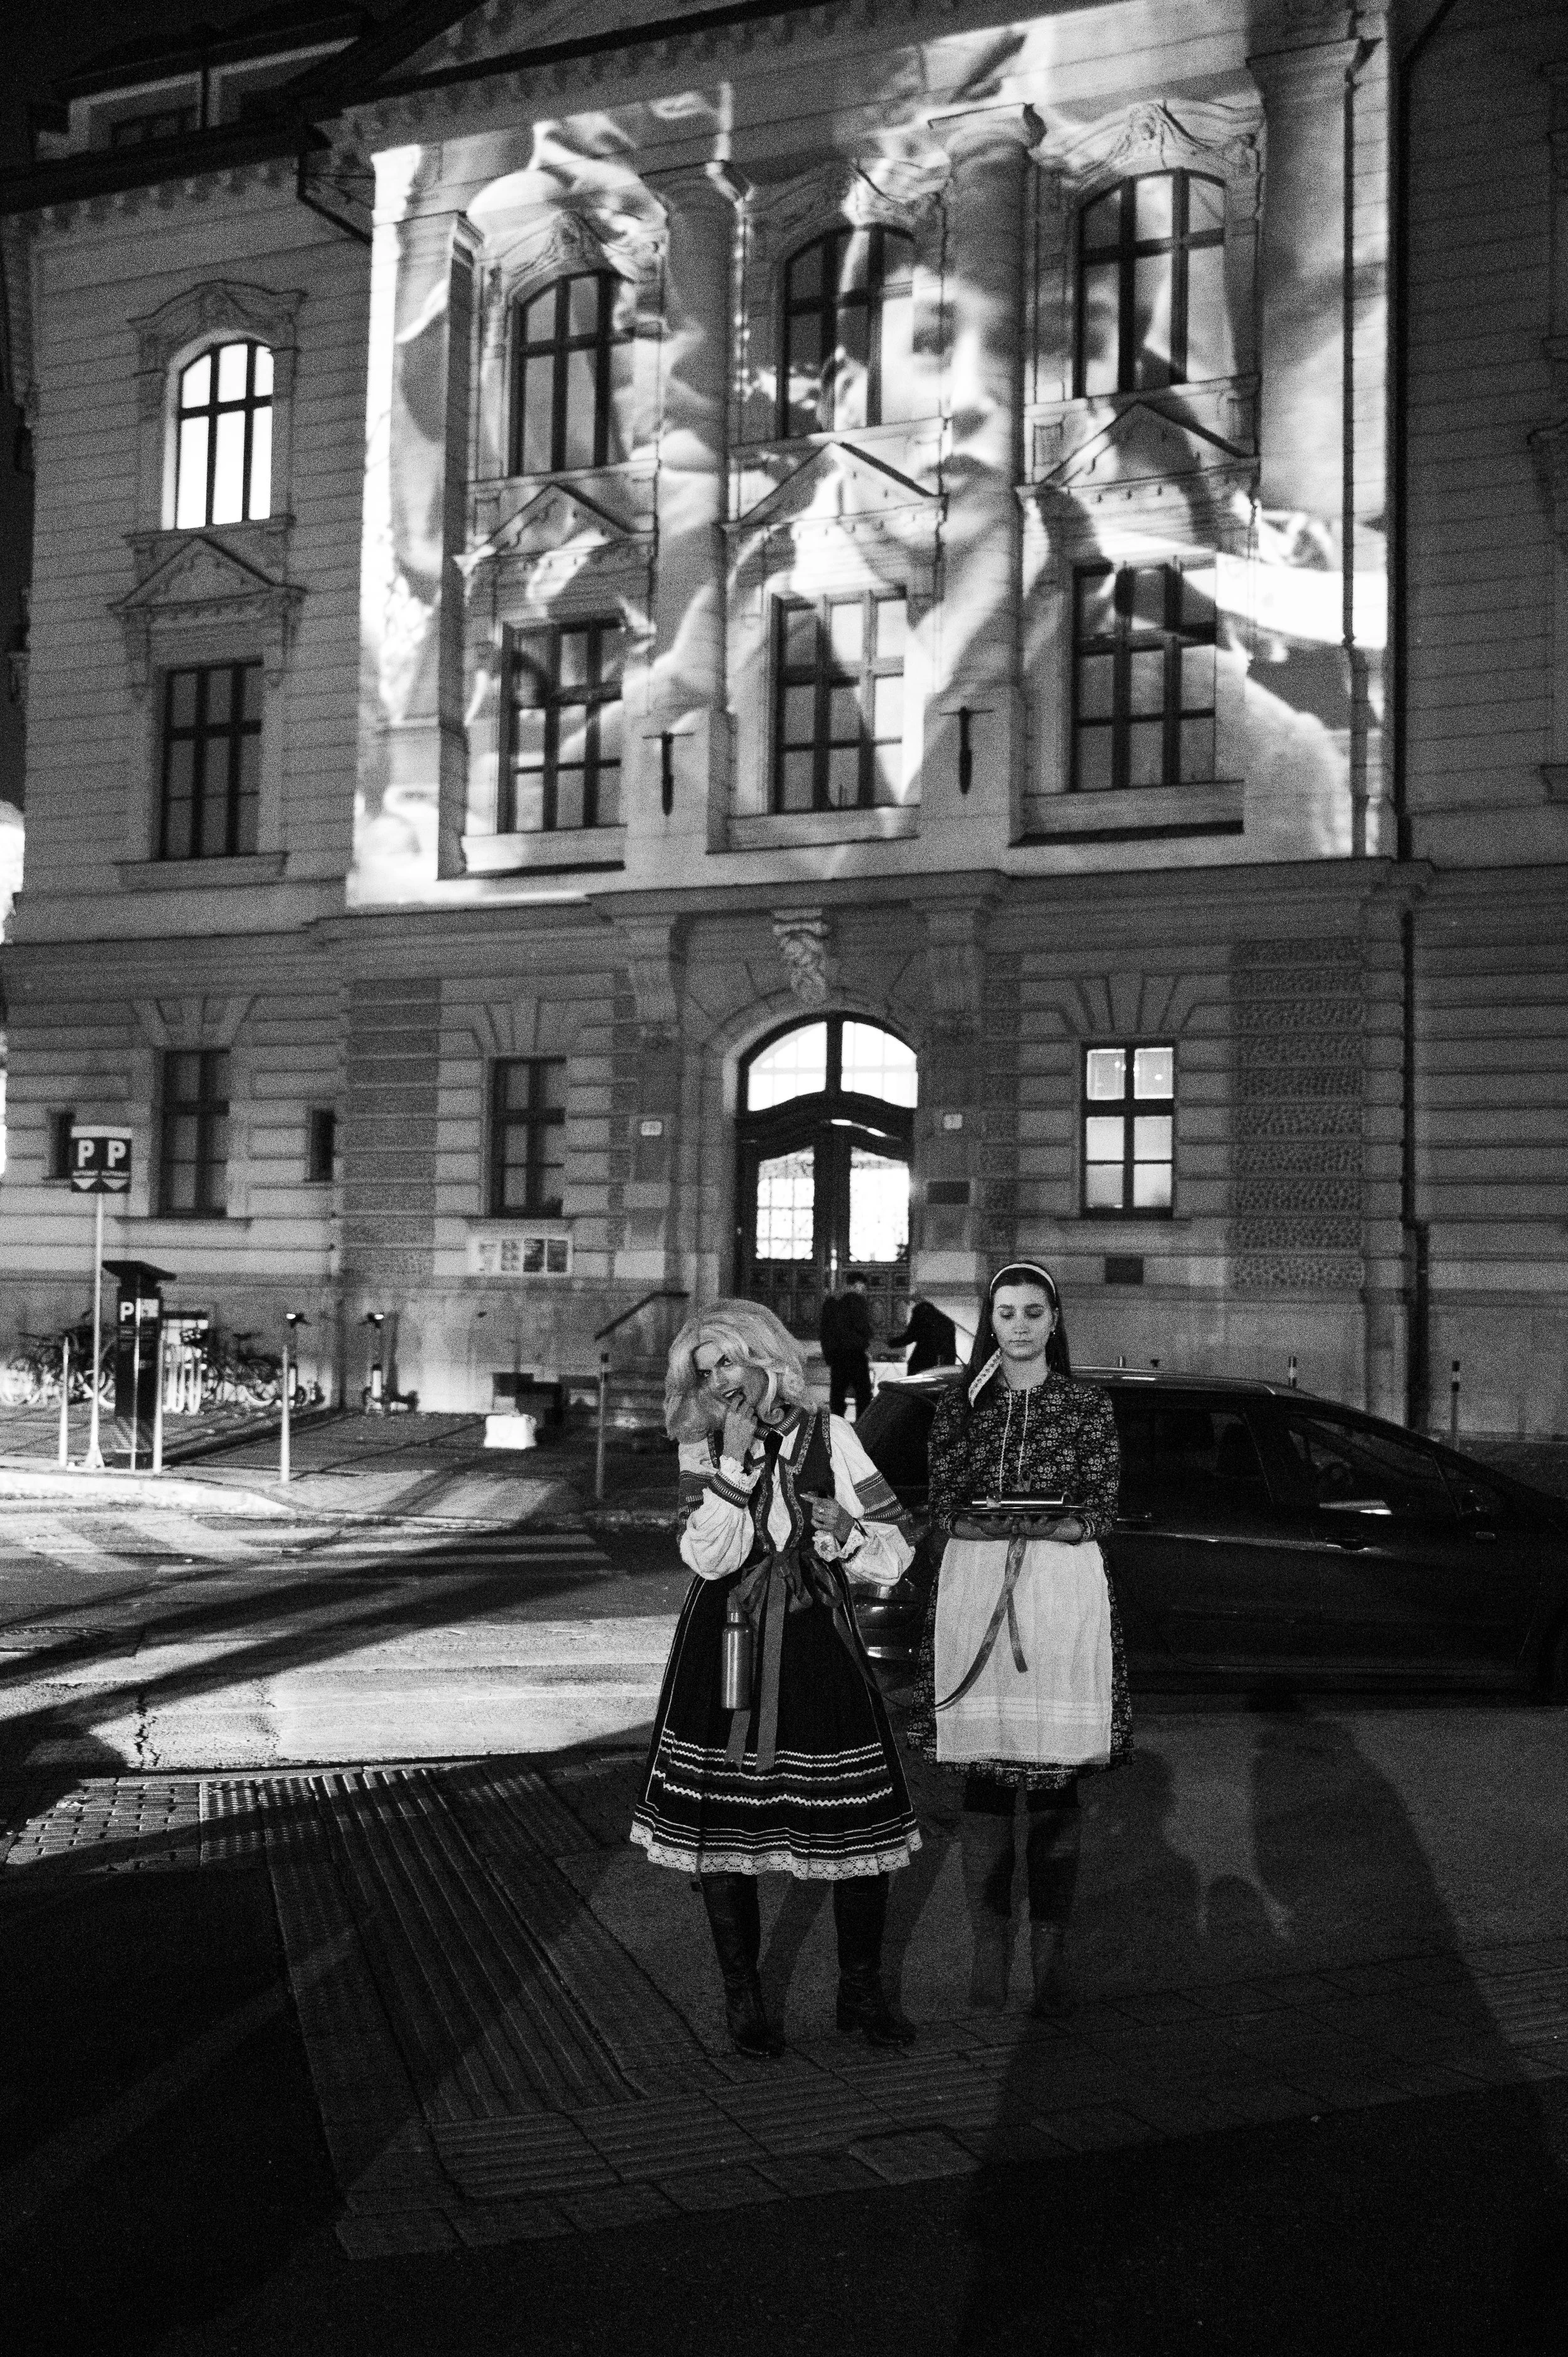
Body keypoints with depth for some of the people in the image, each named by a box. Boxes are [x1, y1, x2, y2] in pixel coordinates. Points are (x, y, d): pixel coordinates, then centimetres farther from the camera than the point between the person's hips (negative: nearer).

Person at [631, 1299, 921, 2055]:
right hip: (723, 1652, 0)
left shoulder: (828, 1436, 0)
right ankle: (742, 1999, 22)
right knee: (725, 1822, 3)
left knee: (859, 1820, -1)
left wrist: (846, 1535, -18)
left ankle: (861, 1993, 20)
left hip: (818, 1649, 0)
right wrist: (735, 1462, -17)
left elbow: (895, 1551, 3)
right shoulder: (701, 1450, 2)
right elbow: (708, 1556, -12)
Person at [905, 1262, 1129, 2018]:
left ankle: (1049, 1949, 9)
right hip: (973, 1594, 1)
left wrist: (997, 1520, -10)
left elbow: (1099, 1513, 0)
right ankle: (989, 1947, 12)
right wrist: (1042, 1521, -11)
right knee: (983, 1775, 3)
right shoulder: (959, 1404, 9)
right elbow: (944, 1512, 3)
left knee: (1055, 1777, 1)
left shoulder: (1087, 1405, 6)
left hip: (1064, 1596, -1)